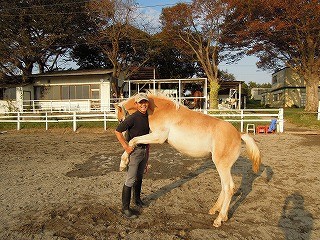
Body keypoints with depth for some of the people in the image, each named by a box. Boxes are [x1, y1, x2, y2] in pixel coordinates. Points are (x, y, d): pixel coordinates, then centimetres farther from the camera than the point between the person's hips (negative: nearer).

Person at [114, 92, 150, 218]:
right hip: (134, 151, -7)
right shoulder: (133, 118, -18)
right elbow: (117, 131, -19)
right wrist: (126, 147, -19)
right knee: (130, 180, -3)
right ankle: (125, 208, 7)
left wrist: (147, 148, 16)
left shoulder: (148, 117, 4)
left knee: (139, 177, 21)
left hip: (144, 150, 7)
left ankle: (137, 199, 41)